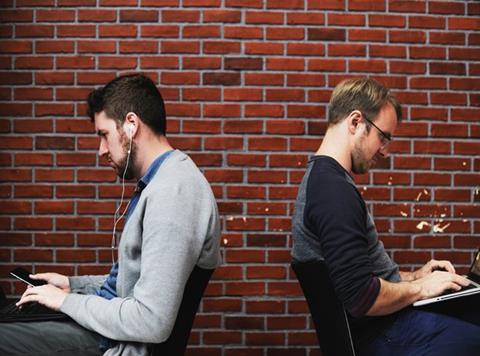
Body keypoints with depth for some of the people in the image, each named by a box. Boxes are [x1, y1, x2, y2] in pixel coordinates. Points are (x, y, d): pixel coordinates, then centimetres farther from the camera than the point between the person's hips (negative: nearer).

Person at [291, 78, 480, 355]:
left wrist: (412, 277, 12)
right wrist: (419, 288, -11)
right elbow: (361, 297, -26)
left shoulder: (321, 178, 11)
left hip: (385, 324, 10)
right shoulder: (335, 190, -21)